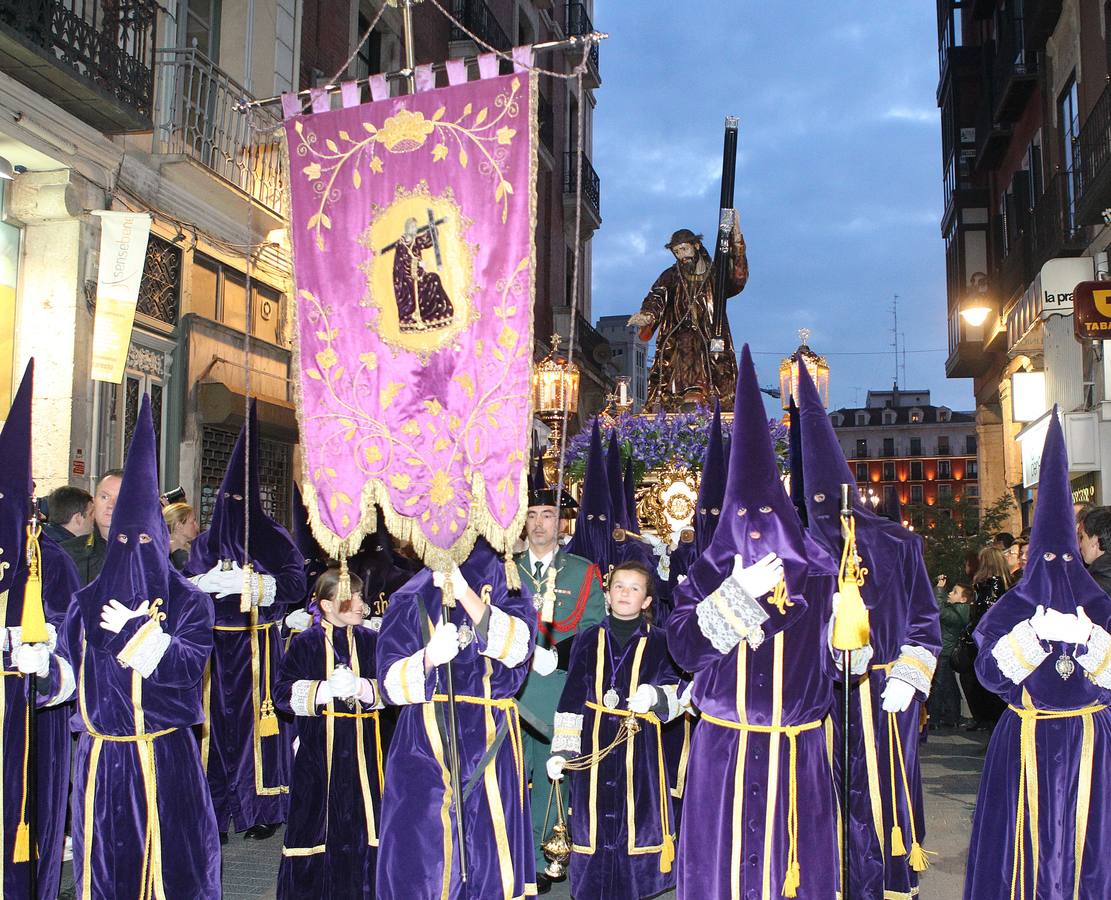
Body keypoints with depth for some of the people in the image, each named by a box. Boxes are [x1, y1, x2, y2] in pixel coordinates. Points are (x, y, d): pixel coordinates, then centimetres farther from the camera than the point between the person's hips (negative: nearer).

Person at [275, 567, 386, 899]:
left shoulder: (370, 641, 6)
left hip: (363, 747, 2)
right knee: (317, 819, 2)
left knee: (363, 818, 3)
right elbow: (283, 693, -6)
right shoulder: (305, 644, 0)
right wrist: (324, 690, -17)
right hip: (318, 748, -2)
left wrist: (363, 688, -16)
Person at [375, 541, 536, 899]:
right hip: (425, 746, 0)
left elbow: (518, 647, -14)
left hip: (491, 745, 1)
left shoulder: (505, 587, 6)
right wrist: (429, 658, -25)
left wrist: (466, 595, -27)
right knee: (422, 857, -2)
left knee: (491, 856, 2)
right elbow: (390, 682, -4)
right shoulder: (411, 599, 5)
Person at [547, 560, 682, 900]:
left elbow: (676, 695, 0)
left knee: (637, 818, 0)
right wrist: (562, 749, 1)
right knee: (595, 819, 6)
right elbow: (572, 697, 6)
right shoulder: (589, 639, 7)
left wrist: (655, 696, -23)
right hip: (594, 743, 1)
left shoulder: (658, 642, 3)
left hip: (640, 744, -1)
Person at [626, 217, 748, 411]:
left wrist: (737, 241, -14)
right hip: (677, 342, 0)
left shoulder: (716, 272, 14)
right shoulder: (670, 276, 14)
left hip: (711, 342, 0)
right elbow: (657, 297, -3)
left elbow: (738, 278, -6)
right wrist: (647, 315, -27)